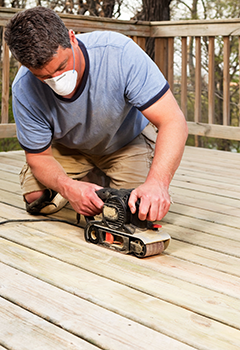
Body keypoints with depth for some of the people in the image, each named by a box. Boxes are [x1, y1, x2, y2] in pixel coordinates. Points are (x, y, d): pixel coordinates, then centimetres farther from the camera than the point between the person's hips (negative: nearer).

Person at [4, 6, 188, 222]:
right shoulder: (24, 90, -30)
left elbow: (173, 121, -41)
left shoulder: (120, 53, -39)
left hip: (128, 138, -1)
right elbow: (39, 155, -19)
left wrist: (157, 182, -59)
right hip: (69, 147, 2)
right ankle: (89, 177, 16)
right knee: (36, 198, -14)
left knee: (139, 210, -19)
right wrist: (67, 186, -43)